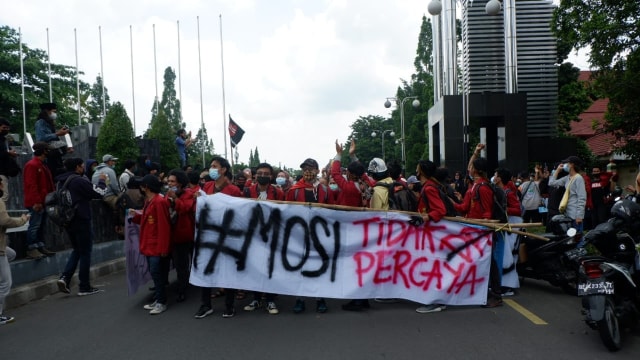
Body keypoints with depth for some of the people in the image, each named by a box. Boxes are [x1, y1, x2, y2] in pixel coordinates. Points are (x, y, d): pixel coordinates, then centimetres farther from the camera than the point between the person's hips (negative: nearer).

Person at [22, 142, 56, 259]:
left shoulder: (42, 165, 18)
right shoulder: (32, 165, -13)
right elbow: (31, 185, -19)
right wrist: (36, 201, -22)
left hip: (43, 202, 10)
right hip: (36, 203, -10)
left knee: (41, 226, 13)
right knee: (34, 225, -8)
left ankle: (41, 247, 20)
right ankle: (31, 250, -4)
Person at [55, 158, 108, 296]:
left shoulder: (61, 181, 9)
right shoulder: (80, 181, -16)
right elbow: (99, 193, -12)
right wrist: (102, 181, 4)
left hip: (67, 221, 8)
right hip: (81, 221, -8)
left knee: (77, 250, 21)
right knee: (85, 252, 3)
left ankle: (65, 277, 4)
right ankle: (84, 287, 8)